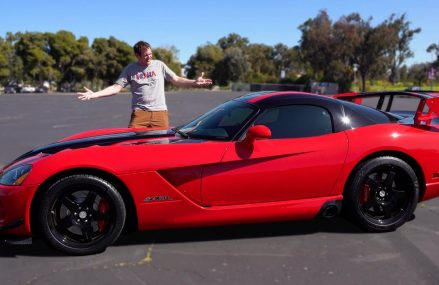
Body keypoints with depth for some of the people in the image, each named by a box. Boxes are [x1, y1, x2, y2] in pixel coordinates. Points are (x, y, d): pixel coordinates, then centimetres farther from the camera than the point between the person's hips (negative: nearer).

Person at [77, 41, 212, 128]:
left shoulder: (159, 65, 9)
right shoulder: (130, 69, 7)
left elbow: (176, 80, 10)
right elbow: (116, 87, 3)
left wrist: (194, 82, -5)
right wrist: (94, 94, -9)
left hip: (160, 112, 1)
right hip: (140, 112, 0)